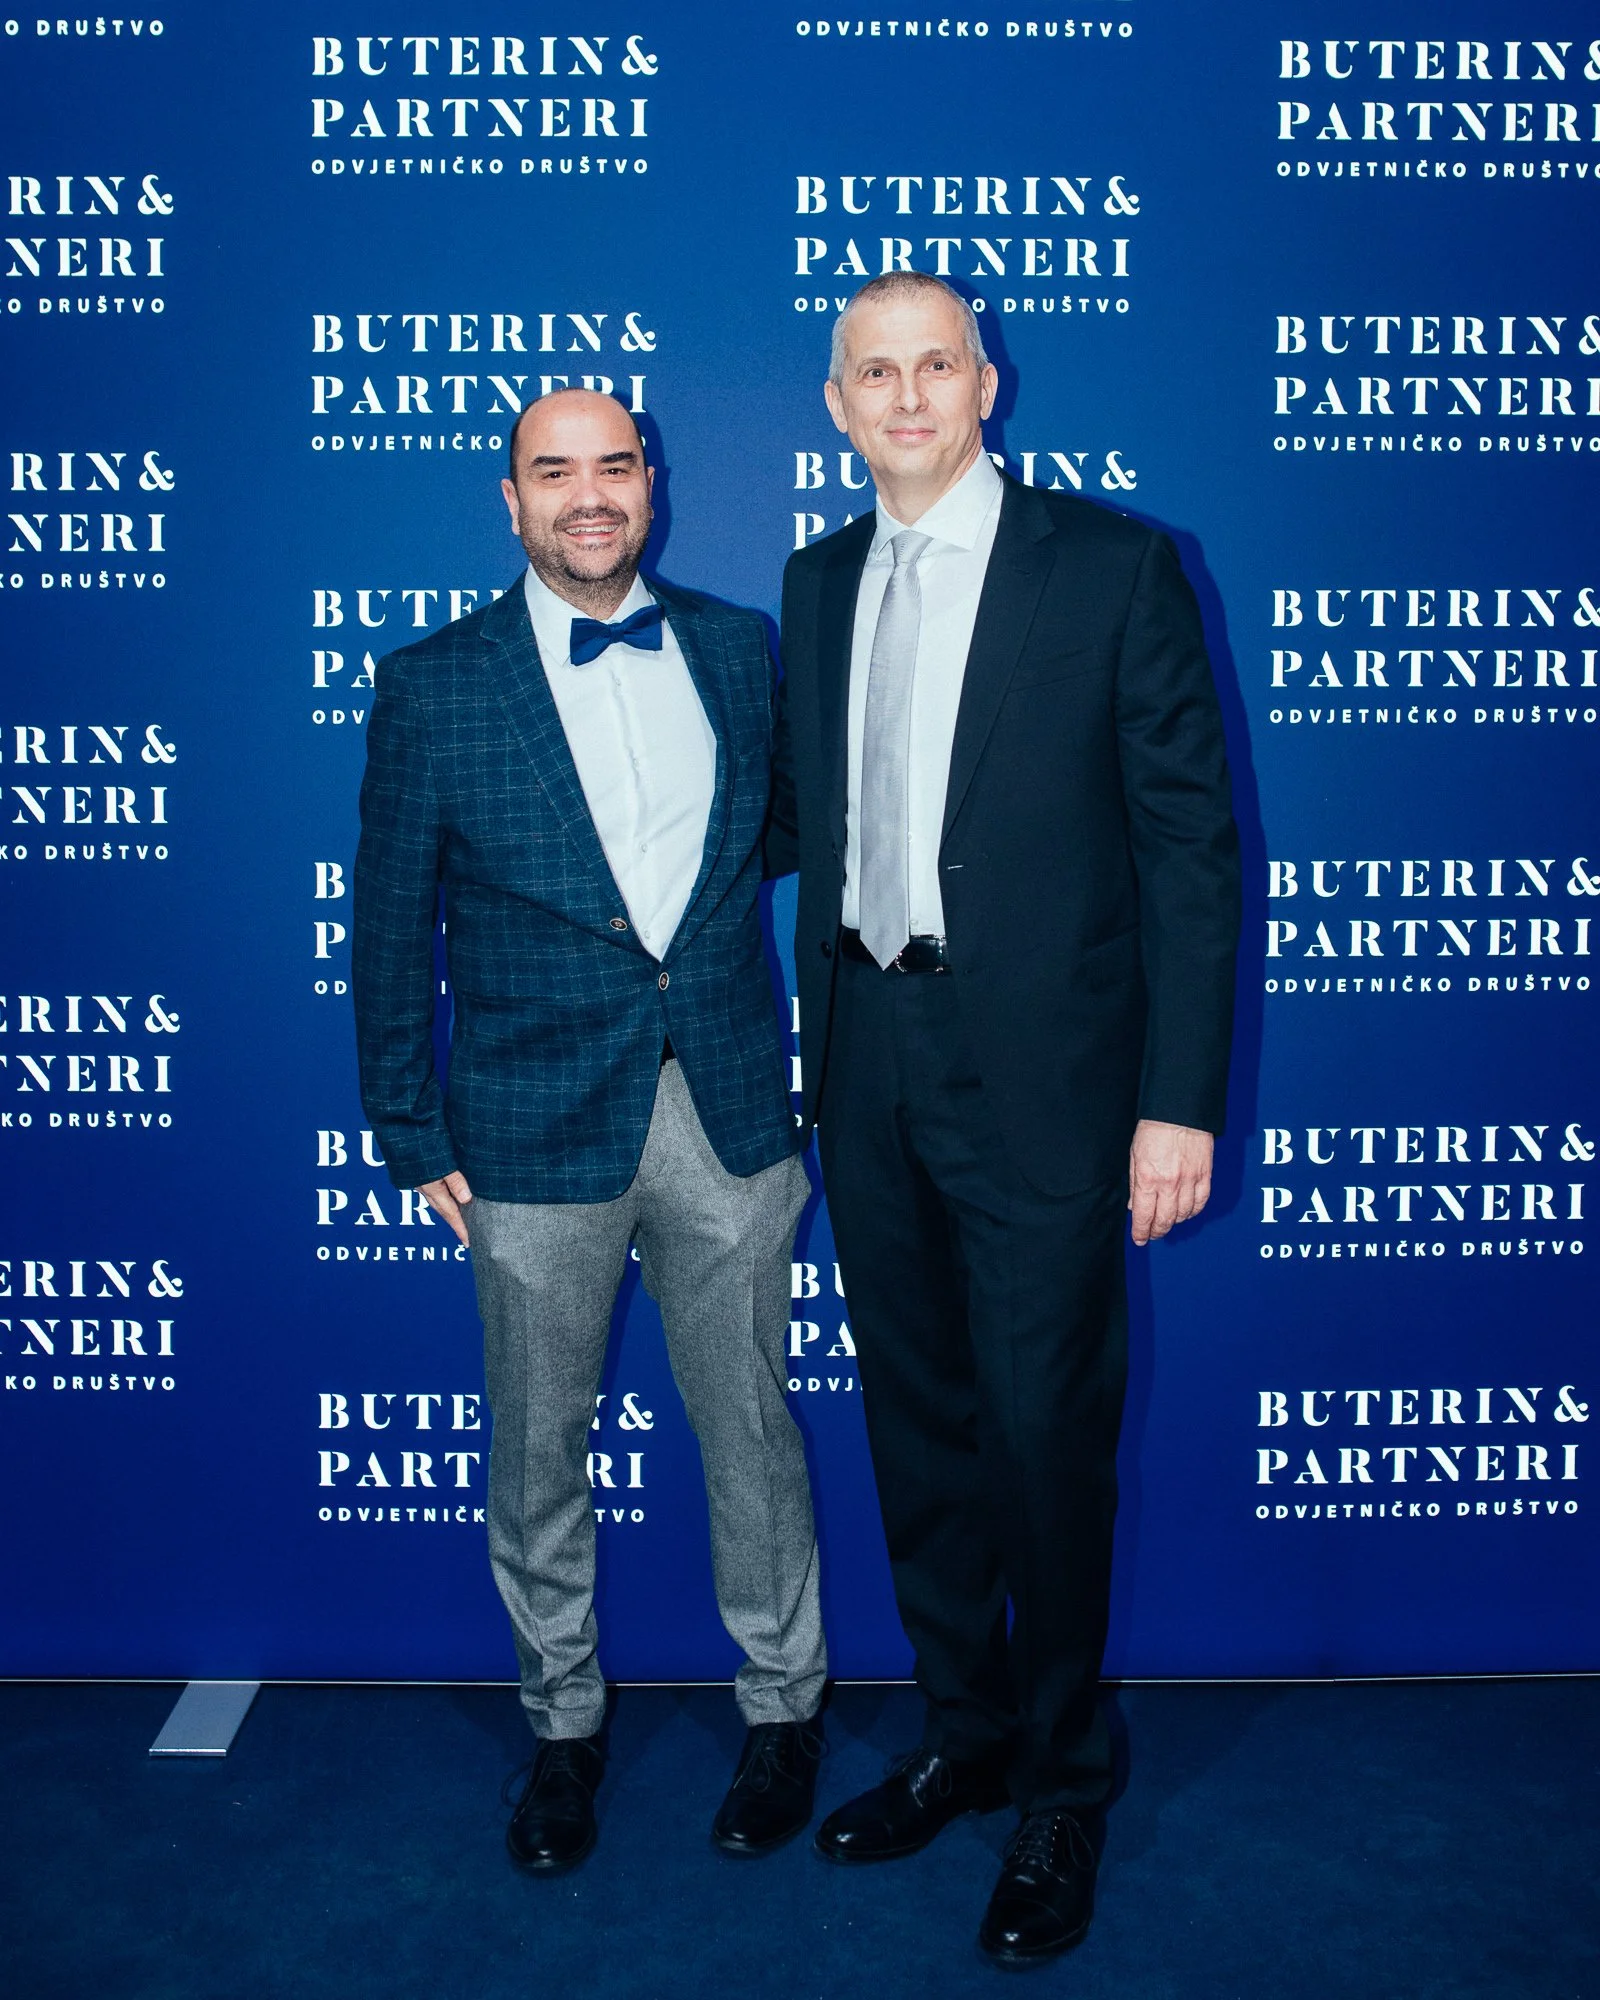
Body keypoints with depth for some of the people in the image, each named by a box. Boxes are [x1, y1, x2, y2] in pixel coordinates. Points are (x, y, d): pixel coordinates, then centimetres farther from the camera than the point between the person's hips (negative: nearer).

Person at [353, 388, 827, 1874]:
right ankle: (564, 1721, 36)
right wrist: (415, 1136, 1)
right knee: (537, 1452, 13)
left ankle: (781, 1707, 35)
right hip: (540, 1133, -1)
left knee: (751, 1431, 13)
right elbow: (391, 934, 1)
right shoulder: (432, 686, -3)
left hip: (729, 1118, 2)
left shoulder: (740, 648, 4)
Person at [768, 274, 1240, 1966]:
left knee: (1047, 1435, 3)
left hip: (1038, 1067, -5)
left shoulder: (1115, 567, -5)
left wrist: (1179, 1100, -12)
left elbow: (1189, 842, -8)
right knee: (917, 1419, 16)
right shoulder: (818, 582, 11)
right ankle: (962, 1736, 37)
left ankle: (1062, 1794, 27)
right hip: (870, 1065, 5)